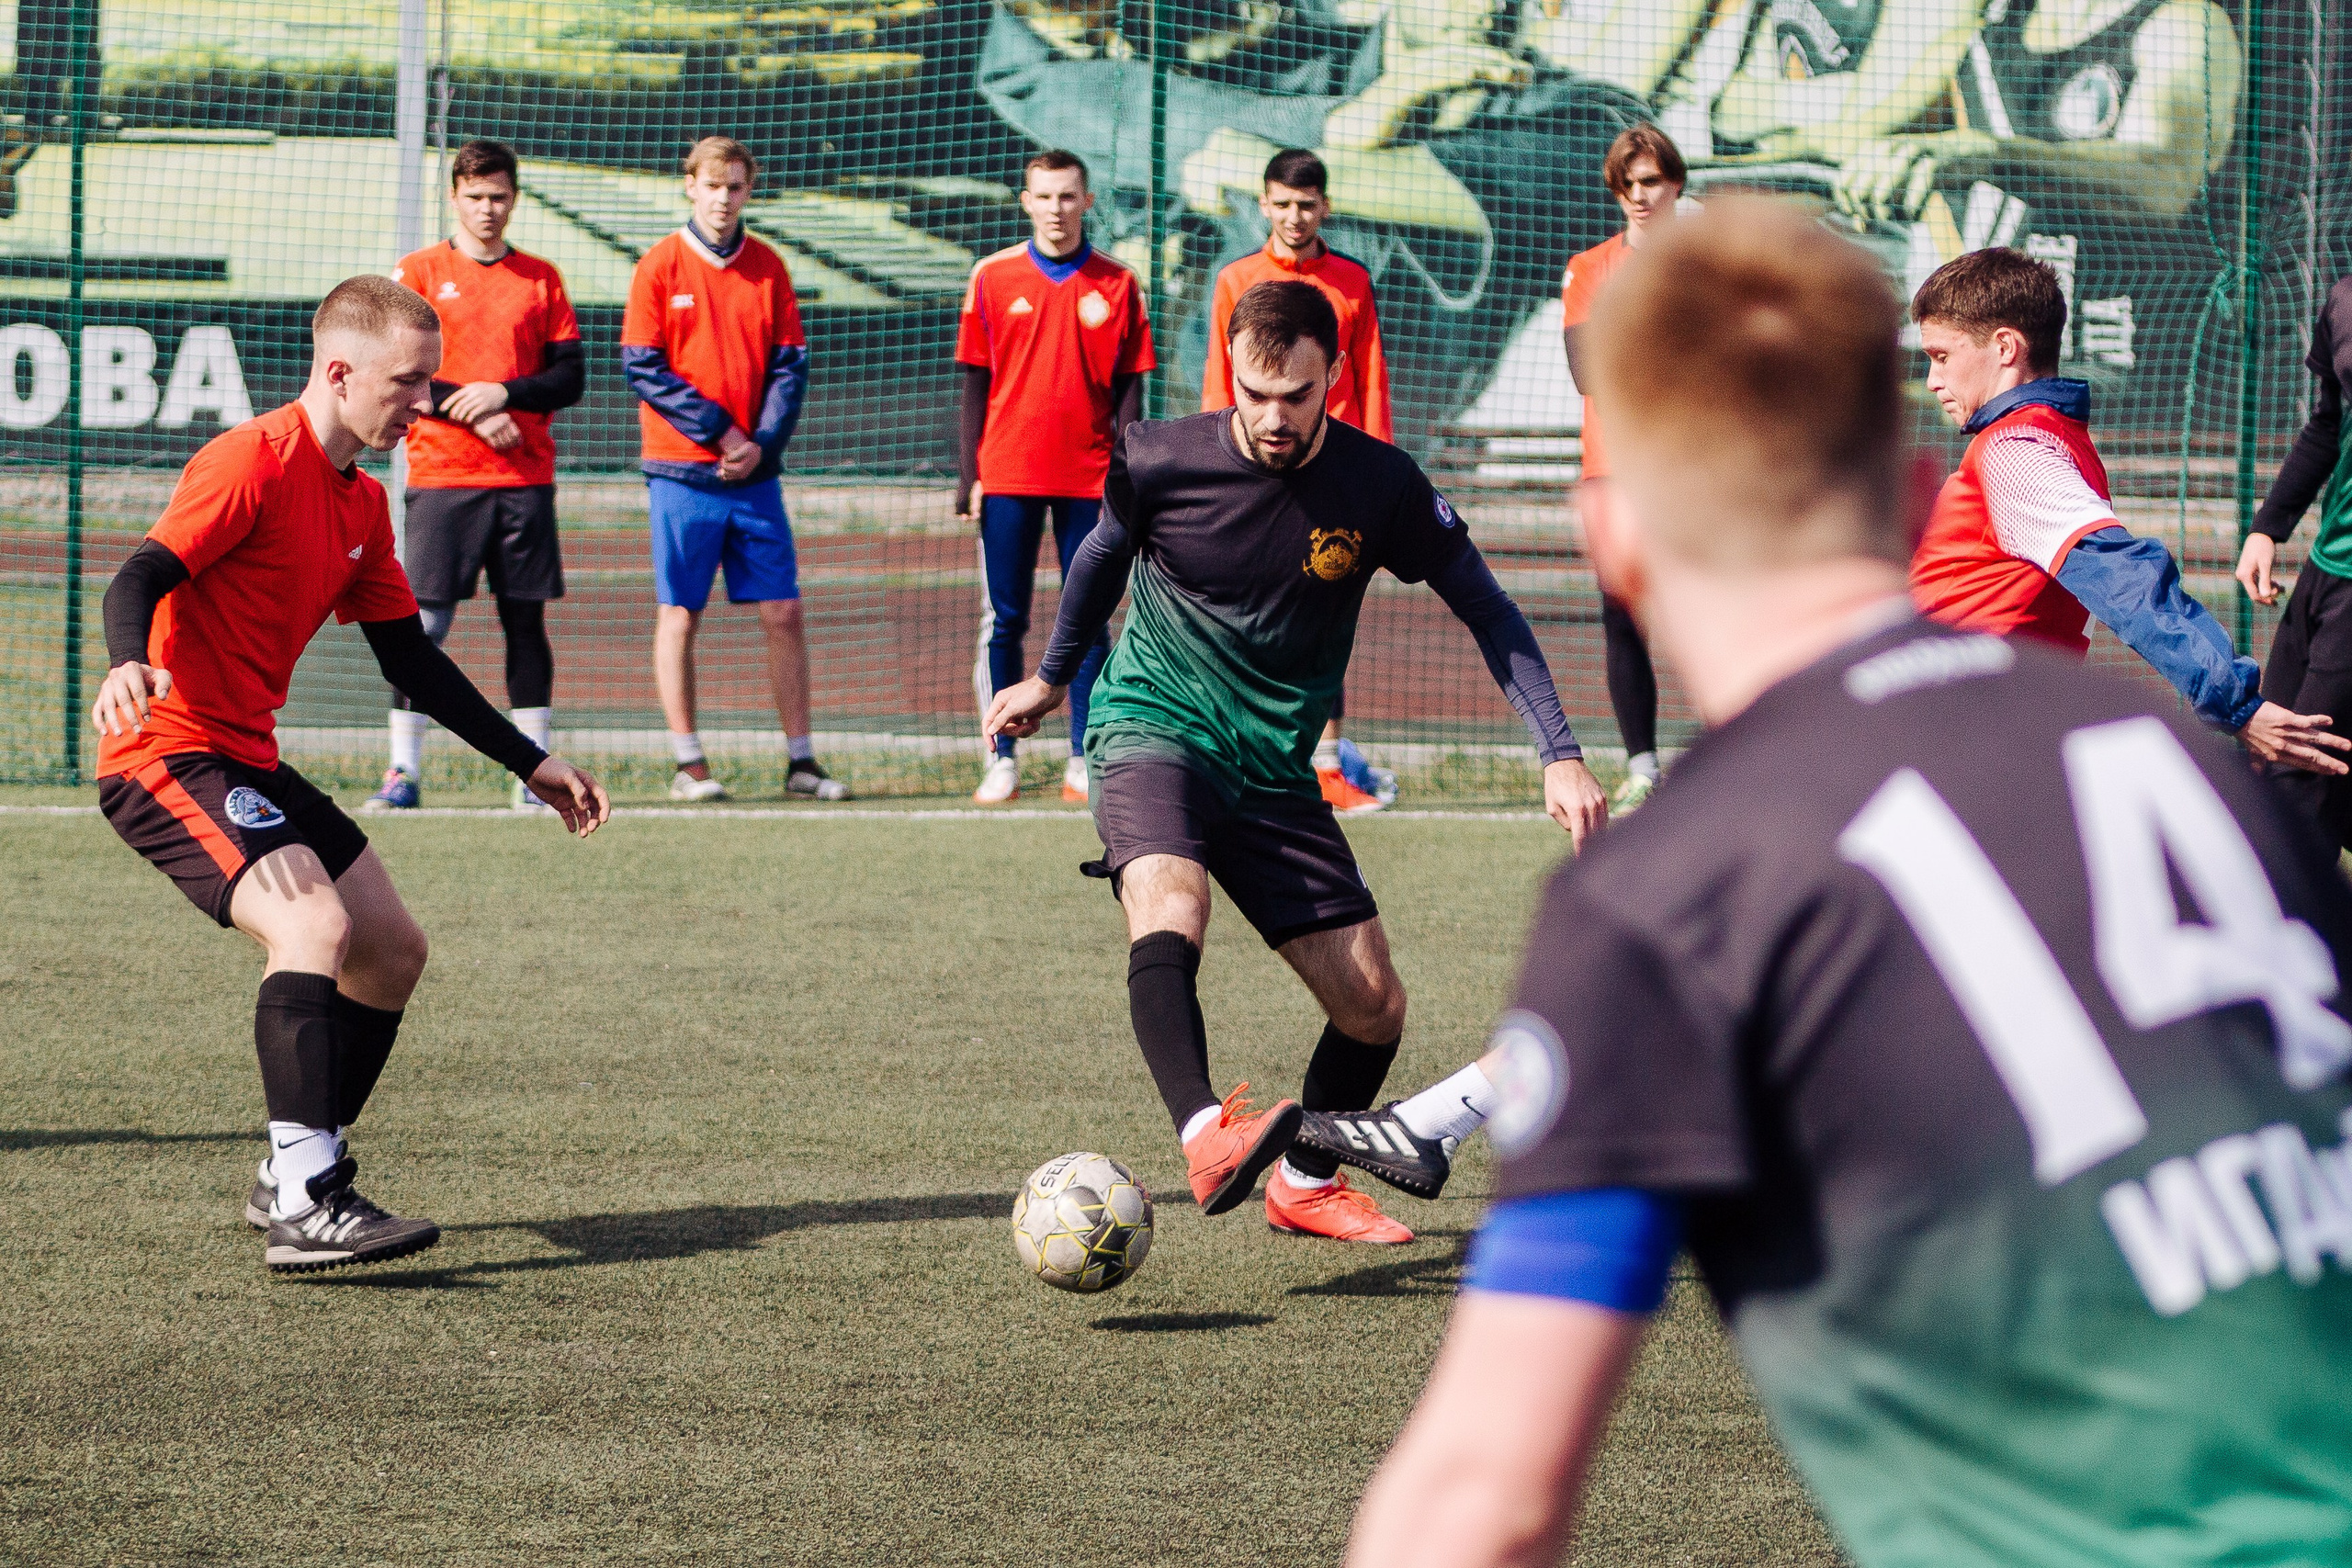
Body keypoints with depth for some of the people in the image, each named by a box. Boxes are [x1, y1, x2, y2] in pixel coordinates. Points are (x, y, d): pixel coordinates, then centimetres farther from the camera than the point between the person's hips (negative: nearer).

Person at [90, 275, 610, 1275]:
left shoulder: (361, 505, 14)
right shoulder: (251, 463, -14)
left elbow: (411, 660, 21)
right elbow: (142, 578, -25)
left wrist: (531, 763, 19)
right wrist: (128, 665, -47)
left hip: (248, 763, 10)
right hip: (168, 753, -10)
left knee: (391, 950, 10)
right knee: (313, 922, -28)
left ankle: (296, 1177, 21)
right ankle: (303, 1208, -35)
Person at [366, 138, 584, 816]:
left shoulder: (541, 279, 12)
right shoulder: (418, 273, 5)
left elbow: (570, 377, 7)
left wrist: (504, 394, -10)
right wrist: (472, 412, -11)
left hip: (525, 476, 2)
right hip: (442, 475, -2)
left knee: (526, 620, 3)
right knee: (424, 621, -7)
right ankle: (402, 771, -4)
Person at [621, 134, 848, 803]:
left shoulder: (767, 267, 7)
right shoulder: (661, 265, -2)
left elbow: (790, 365, 6)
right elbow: (642, 366, -6)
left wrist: (763, 442, -8)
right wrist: (718, 429, -11)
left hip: (755, 472, 3)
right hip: (682, 470, -3)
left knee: (783, 614, 3)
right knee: (679, 616, 0)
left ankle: (802, 760, 8)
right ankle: (688, 765, 5)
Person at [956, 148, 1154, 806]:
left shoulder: (1117, 284, 4)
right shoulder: (993, 277, 3)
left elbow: (1130, 387, 5)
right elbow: (975, 382, 5)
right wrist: (967, 473, 0)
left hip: (1088, 475, 0)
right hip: (1009, 474, 0)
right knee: (1004, 620, 0)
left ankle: (1083, 761, 5)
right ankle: (1002, 760, 4)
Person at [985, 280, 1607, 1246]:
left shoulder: (1379, 486, -10)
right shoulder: (1159, 462, -11)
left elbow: (1484, 607, 1)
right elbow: (1106, 552, 12)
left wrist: (1559, 756, -7)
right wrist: (1052, 677, 27)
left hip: (1275, 768, 3)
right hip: (1152, 728, -3)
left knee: (1374, 1008, 2)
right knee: (1168, 913, -35)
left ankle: (1304, 1185, 28)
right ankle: (1207, 1140, -51)